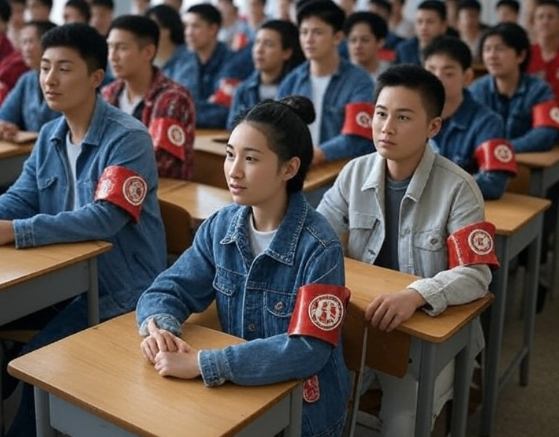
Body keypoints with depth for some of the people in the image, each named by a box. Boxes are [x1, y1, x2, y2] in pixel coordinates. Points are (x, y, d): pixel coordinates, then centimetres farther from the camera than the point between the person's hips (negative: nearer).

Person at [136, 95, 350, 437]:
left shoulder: (319, 247, -20)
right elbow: (167, 290, 1)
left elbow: (307, 350, -26)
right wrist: (158, 329, -22)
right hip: (236, 394, 5)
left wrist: (202, 364, -28)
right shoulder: (221, 226, -3)